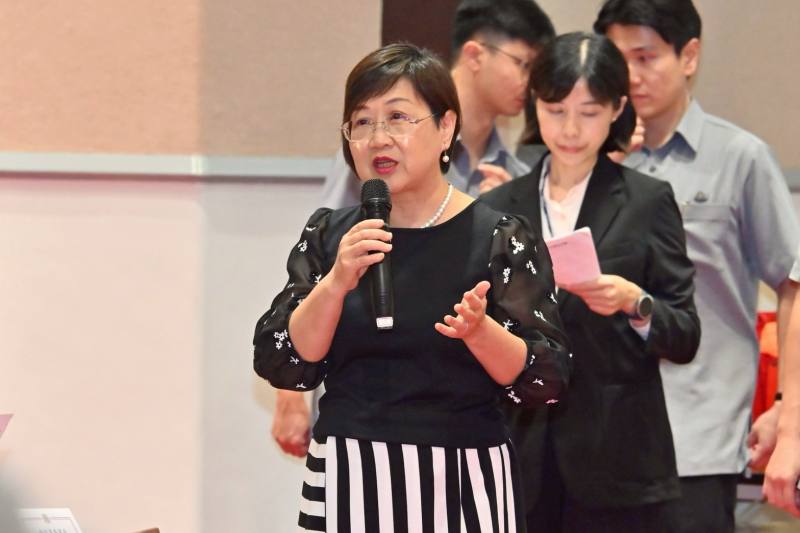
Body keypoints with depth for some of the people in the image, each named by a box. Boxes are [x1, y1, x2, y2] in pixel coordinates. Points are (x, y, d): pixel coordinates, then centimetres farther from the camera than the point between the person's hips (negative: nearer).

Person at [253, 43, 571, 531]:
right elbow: (280, 366, -3)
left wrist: (479, 330, -25)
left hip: (460, 482, -2)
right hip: (346, 478, 3)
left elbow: (545, 381, -8)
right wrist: (337, 283, -16)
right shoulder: (328, 234, 4)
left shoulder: (499, 238, -5)